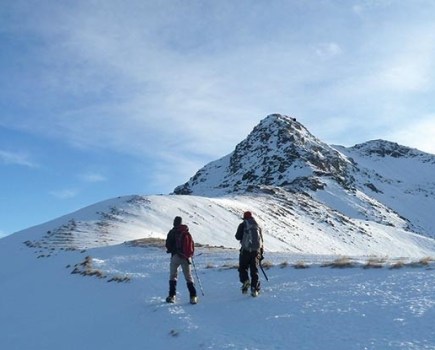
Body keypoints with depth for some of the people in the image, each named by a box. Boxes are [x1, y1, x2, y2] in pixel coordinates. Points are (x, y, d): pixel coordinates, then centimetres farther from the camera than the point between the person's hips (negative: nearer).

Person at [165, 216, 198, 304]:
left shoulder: (172, 232, -6)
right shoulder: (187, 232, 6)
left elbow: (168, 245, -5)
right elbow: (192, 243, 9)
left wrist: (170, 250, 16)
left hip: (176, 256, -3)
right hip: (186, 257, 3)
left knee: (173, 276, 10)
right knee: (188, 276, 6)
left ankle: (172, 296, 3)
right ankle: (193, 296, -1)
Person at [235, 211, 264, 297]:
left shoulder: (243, 225, 1)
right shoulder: (258, 226, 15)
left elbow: (238, 237, -5)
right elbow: (261, 241, 16)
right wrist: (261, 253, 21)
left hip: (246, 250, -4)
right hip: (256, 250, 4)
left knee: (243, 268, 9)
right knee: (254, 270, 8)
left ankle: (245, 281, -16)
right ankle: (255, 289, 0)